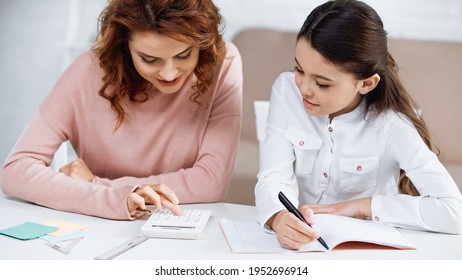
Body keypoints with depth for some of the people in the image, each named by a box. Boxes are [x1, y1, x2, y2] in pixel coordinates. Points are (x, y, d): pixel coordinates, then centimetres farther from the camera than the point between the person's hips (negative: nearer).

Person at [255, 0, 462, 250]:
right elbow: (274, 177, -17)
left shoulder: (391, 126, -18)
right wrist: (279, 218, -38)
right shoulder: (287, 90, -10)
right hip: (296, 242, 2)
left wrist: (361, 206, -19)